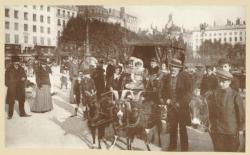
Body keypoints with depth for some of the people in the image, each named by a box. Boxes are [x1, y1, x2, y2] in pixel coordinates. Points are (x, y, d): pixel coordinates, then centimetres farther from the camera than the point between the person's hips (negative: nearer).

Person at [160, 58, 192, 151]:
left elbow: (188, 92, -8)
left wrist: (180, 103, -13)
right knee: (172, 128, 12)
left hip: (182, 107, -3)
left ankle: (184, 148, 14)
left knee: (182, 129, 3)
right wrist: (166, 100, -5)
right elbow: (162, 91, 12)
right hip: (171, 107, 3)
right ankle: (172, 145, 27)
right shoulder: (167, 78, 5)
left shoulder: (184, 78, -6)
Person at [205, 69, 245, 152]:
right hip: (216, 130, 3)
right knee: (218, 149, 12)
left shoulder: (235, 95, -11)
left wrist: (240, 128, -2)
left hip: (231, 130, -2)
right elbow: (211, 110, 8)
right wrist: (211, 124, 7)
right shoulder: (214, 93, -1)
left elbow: (241, 112, -5)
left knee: (230, 150, 12)